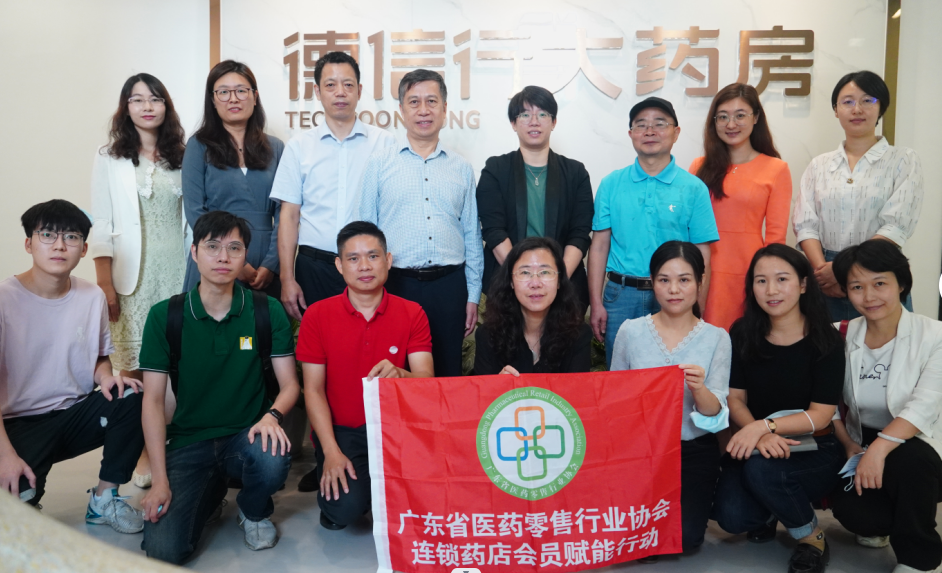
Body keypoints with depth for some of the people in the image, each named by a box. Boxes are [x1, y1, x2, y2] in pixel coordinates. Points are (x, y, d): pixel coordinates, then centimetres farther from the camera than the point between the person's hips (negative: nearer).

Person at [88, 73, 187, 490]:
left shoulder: (181, 157, 12)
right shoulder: (110, 159, 7)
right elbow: (100, 226, 2)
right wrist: (105, 284, -6)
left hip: (178, 269, 1)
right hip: (132, 273, -1)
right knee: (134, 365, -3)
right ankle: (140, 451, 7)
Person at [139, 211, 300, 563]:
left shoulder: (267, 312, -3)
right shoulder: (165, 316, -3)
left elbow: (290, 384, -2)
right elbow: (153, 400, -3)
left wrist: (272, 415, -26)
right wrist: (160, 479, -10)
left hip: (247, 434, 0)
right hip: (188, 441, 1)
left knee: (273, 459, -36)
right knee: (164, 550, -18)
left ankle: (254, 512, 3)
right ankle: (211, 491, 18)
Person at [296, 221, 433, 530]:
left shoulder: (412, 314, -1)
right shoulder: (317, 315, -2)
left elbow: (426, 379, -10)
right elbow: (313, 390, -3)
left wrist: (399, 375, -34)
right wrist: (331, 452, -13)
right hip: (341, 431, 0)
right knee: (346, 507, -24)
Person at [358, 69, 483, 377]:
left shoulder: (462, 168, 10)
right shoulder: (379, 163, 4)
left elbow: (472, 236, 12)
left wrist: (473, 295, 8)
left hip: (449, 285, 2)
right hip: (396, 283, -1)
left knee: (448, 374, 9)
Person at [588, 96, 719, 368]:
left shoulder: (694, 188, 1)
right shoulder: (611, 184, 5)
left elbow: (701, 258, 0)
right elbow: (599, 246, 3)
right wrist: (596, 303, -3)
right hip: (620, 295, 1)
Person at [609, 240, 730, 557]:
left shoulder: (716, 338, -5)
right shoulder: (631, 331, -5)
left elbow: (716, 418, -11)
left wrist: (699, 389, -31)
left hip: (694, 451, 0)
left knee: (685, 536, -12)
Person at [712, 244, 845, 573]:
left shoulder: (825, 340, -10)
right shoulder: (743, 334, -2)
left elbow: (820, 415, -12)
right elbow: (735, 398, -1)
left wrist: (765, 425, -28)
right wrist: (759, 435, -22)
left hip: (814, 449, -2)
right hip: (756, 444, 3)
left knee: (761, 469, -35)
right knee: (731, 516, -24)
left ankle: (812, 538, -3)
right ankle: (768, 514, 16)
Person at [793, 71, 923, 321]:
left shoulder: (903, 160, 2)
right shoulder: (819, 165, 10)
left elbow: (897, 227, -9)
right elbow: (805, 224, 0)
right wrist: (822, 269, -16)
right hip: (825, 284, 2)